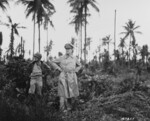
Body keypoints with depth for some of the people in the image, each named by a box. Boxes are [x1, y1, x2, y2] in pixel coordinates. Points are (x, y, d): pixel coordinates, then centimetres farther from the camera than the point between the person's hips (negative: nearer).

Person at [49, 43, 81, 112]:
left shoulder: (74, 58, 8)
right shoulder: (62, 58, -1)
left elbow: (79, 65, 26)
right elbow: (53, 63, 9)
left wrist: (75, 71, 9)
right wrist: (59, 69, -1)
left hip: (72, 77, 3)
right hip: (63, 76, -3)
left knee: (71, 92, 7)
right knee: (63, 91, -9)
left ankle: (69, 106, 25)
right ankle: (63, 108, -4)